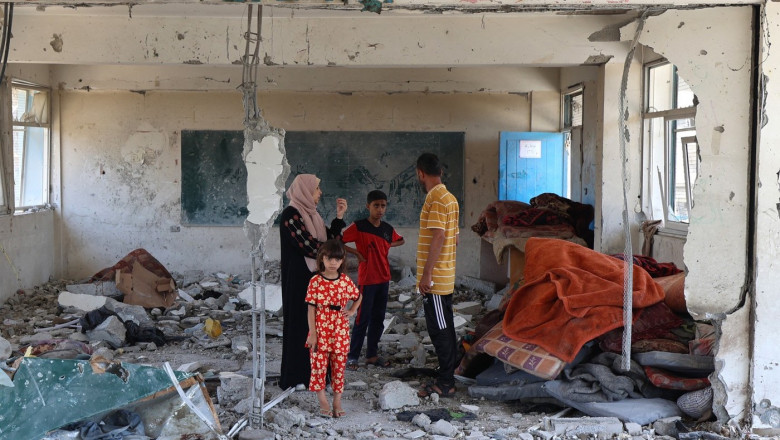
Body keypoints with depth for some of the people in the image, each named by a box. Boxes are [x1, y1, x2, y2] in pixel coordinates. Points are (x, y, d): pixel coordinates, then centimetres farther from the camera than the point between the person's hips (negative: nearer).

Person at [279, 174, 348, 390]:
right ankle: (294, 378, 4)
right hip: (298, 278, -8)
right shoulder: (291, 214, -12)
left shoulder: (310, 214, 15)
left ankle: (310, 373, 16)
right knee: (299, 324, -3)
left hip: (314, 277, 8)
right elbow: (308, 246, -19)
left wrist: (339, 217, 3)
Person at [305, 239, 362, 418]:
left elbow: (358, 297, 20)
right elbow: (311, 309, -6)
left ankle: (337, 403, 17)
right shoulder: (315, 281, -7)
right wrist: (312, 334, -9)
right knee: (318, 366, 1)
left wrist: (351, 311, 3)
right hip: (320, 332, -2)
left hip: (340, 333, 2)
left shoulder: (346, 281, 0)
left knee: (339, 367, 7)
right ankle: (323, 402, 13)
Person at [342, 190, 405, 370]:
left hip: (383, 279, 6)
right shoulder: (359, 227, -11)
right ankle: (352, 356, 7)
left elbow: (400, 240, 25)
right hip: (367, 280, -6)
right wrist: (356, 252, -15)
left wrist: (388, 245, 6)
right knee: (362, 318, -3)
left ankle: (372, 355, 22)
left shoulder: (388, 229, 6)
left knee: (378, 318, 11)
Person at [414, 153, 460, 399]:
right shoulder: (449, 197, 14)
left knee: (439, 329, -5)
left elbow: (438, 237, -23)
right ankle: (448, 378, 21)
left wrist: (426, 274, -22)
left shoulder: (436, 199, -16)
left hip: (434, 278, -10)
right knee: (444, 328, 14)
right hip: (445, 276, 10)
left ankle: (445, 384, -1)